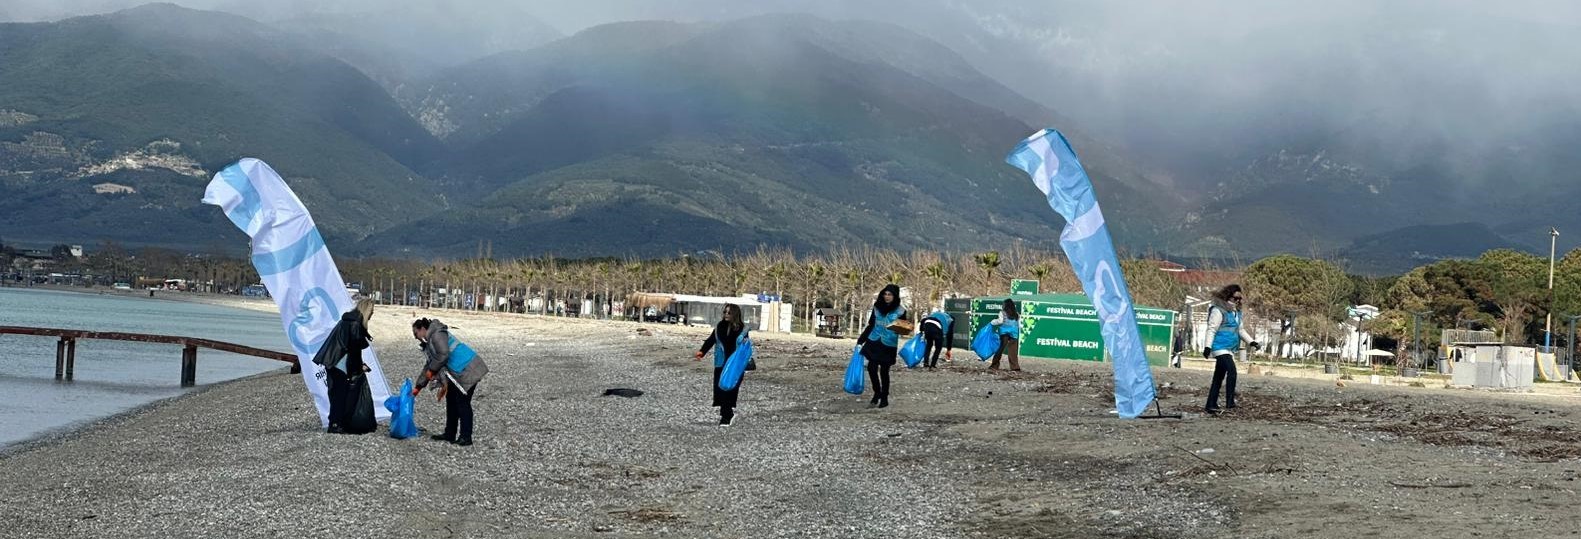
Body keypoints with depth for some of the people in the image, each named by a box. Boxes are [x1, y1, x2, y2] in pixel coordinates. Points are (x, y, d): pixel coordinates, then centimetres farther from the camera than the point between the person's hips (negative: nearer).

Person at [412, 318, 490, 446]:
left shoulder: (437, 334, -11)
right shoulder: (429, 342, 22)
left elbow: (443, 355, -23)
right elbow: (429, 365, 26)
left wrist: (432, 370, -9)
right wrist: (418, 387, 24)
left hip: (468, 370, -11)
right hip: (457, 373, 11)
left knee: (462, 402, -9)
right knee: (451, 400, 15)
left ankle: (466, 437, -6)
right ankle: (450, 434, 22)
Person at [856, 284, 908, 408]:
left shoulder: (900, 311, -5)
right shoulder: (877, 307, 5)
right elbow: (870, 326, 12)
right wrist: (860, 341, 11)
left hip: (888, 345, -3)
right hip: (874, 342, 3)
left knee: (884, 371, 0)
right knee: (871, 368, -3)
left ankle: (884, 398, 15)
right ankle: (877, 393, 17)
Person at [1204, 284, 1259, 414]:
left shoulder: (1237, 312, 17)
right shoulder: (1219, 310, -10)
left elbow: (1240, 330, 26)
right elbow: (1212, 329, -14)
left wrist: (1251, 342, 16)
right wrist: (1208, 346, -20)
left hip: (1230, 349, 9)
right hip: (1220, 348, -9)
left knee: (1219, 377, 10)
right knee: (1232, 370, -23)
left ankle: (1211, 405, 15)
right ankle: (1230, 402, -24)